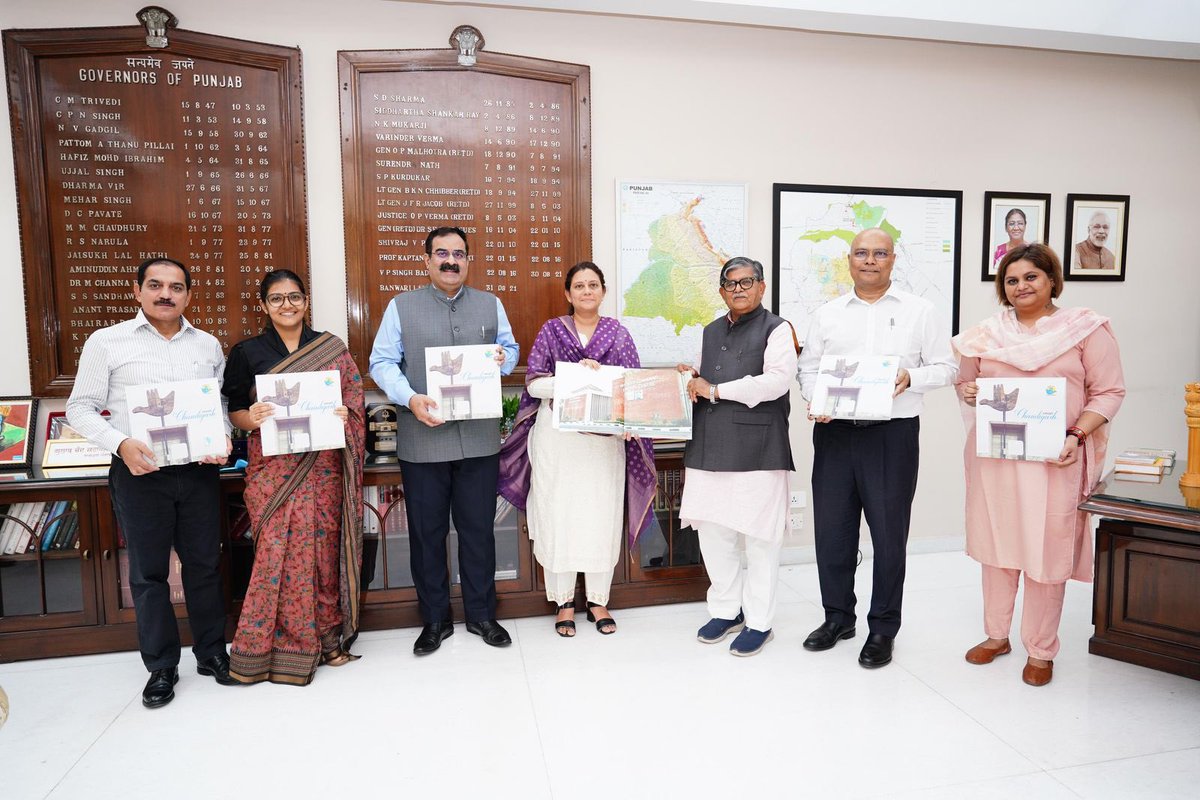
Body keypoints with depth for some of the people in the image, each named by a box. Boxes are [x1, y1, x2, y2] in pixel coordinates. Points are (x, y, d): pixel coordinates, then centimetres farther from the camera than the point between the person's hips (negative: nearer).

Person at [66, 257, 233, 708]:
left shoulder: (208, 345, 8)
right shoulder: (107, 341, 0)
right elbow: (80, 408, 0)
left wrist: (224, 439, -9)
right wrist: (120, 444, -16)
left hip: (199, 471, 2)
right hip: (139, 473, -2)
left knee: (205, 565, 10)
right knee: (148, 573, 7)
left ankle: (211, 653, 26)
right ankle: (161, 667, 22)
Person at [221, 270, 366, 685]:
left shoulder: (333, 349, 8)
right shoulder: (246, 353, 6)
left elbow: (354, 399, 8)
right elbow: (232, 411, 6)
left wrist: (345, 415, -13)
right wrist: (250, 418, -16)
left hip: (323, 467, 1)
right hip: (273, 470, -1)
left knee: (323, 548, 4)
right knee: (279, 553, -3)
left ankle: (326, 635, 20)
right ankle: (277, 646, 12)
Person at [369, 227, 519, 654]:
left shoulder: (490, 304, 11)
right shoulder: (401, 306, 5)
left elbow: (510, 348, 16)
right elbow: (382, 363, 0)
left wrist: (502, 358, -9)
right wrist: (410, 398, -18)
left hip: (479, 439, 1)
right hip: (422, 440, -1)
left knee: (479, 529, 9)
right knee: (426, 533, 8)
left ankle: (481, 614, 27)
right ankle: (435, 619, 26)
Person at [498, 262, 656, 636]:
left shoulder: (618, 334, 6)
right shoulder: (551, 330, 3)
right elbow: (534, 382, -3)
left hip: (605, 438, 1)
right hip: (557, 437, -1)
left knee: (603, 517, 4)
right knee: (559, 515, 3)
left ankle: (598, 600, 20)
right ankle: (564, 601, 18)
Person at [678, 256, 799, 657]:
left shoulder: (776, 328, -1)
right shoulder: (711, 332, 19)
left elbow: (777, 380, -15)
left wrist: (715, 390, -13)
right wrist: (692, 379, 2)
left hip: (756, 449, -6)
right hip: (710, 447, 6)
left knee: (759, 537, 2)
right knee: (713, 531, 11)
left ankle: (759, 621, 18)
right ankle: (725, 609, 29)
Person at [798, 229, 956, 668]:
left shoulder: (919, 311, 5)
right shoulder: (827, 314, 11)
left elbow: (945, 367, 5)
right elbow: (808, 366, 11)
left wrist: (910, 378, -14)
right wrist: (816, 399, -8)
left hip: (892, 434, -2)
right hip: (834, 432, 3)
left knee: (889, 532, 5)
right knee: (831, 528, 9)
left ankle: (883, 628, 22)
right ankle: (838, 616, 28)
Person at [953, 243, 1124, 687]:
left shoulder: (1086, 328, 0)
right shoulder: (987, 332, 8)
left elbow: (1109, 391, -2)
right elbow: (966, 379, 16)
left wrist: (1077, 435, -15)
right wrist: (966, 391, -8)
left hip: (1054, 459, -3)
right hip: (994, 454, 3)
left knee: (1047, 552, 3)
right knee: (996, 545, 11)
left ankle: (1041, 650, 20)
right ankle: (996, 635, 28)